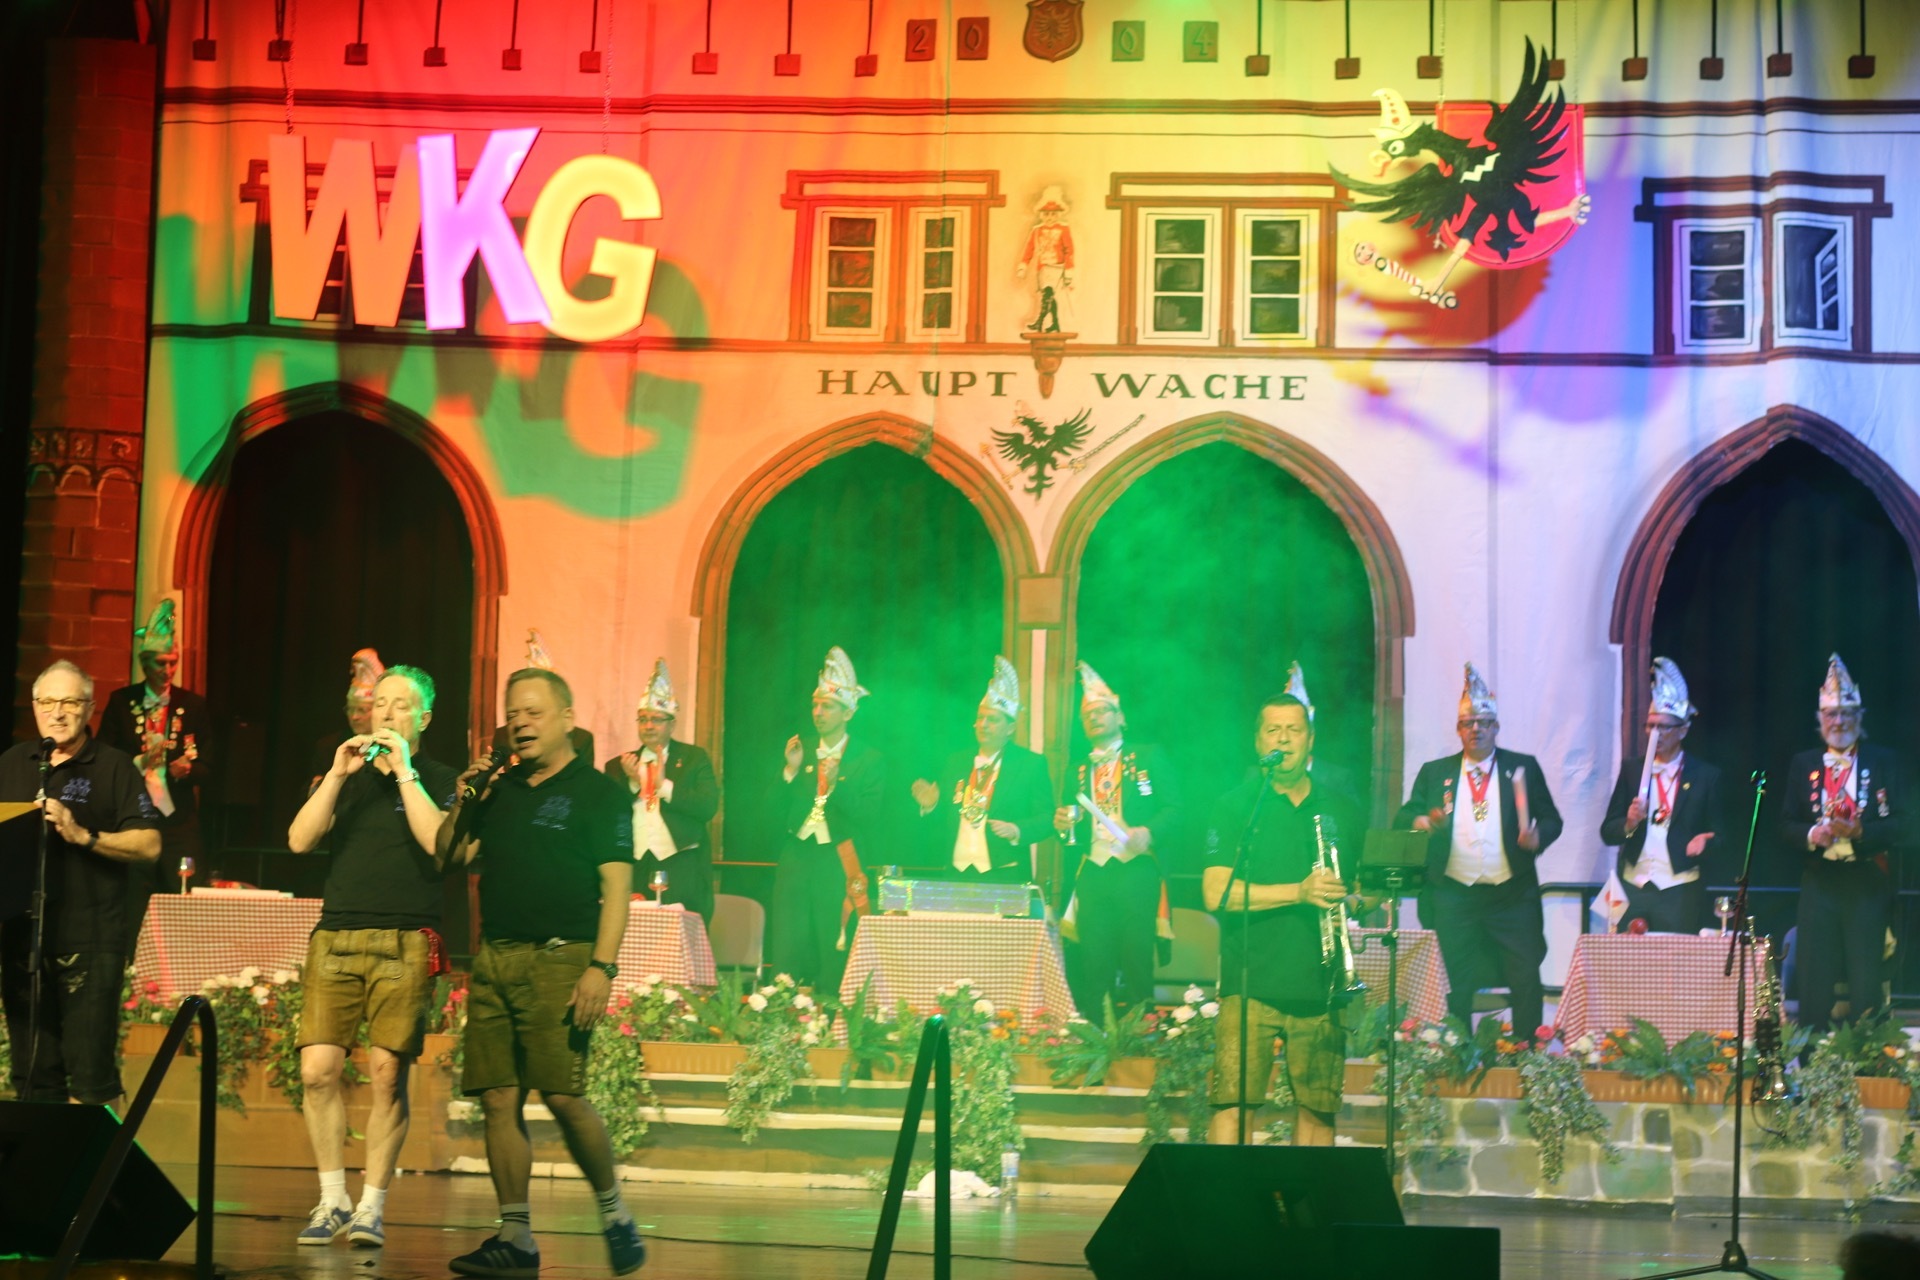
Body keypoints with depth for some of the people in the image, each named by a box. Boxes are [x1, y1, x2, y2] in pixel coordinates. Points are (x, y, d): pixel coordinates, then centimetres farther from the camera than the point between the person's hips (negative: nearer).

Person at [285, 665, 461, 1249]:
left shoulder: (439, 780, 7)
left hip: (404, 943, -3)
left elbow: (439, 842, -11)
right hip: (336, 938, 3)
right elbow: (300, 840, 4)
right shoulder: (345, 777, 17)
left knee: (388, 1073, -8)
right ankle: (332, 1201, 5)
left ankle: (372, 1207, 0)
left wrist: (403, 771, -10)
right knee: (317, 1070, -7)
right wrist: (337, 775, -5)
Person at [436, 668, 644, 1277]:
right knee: (498, 1099, 1)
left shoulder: (598, 792, 0)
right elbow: (448, 856, 20)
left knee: (563, 1096, -13)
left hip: (560, 959, -6)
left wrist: (602, 966, -17)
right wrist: (463, 800, 3)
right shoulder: (499, 789, 18)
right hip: (495, 958, 6)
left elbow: (616, 885, -7)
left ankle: (613, 1212, 7)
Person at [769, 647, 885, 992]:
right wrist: (790, 771, -6)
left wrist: (836, 784, -20)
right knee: (788, 955, 0)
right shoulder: (801, 751, 12)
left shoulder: (870, 760, 0)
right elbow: (778, 811, 8)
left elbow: (867, 819, -8)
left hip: (838, 866, -4)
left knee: (833, 960, -3)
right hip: (796, 862, 4)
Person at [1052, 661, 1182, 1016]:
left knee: (1137, 963, -6)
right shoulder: (1077, 773, 20)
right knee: (1093, 969, -1)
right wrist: (1063, 824, -3)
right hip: (1092, 876, 4)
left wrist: (1148, 833, -17)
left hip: (1136, 871, -4)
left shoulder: (1148, 757, 9)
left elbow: (1172, 807, 0)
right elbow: (1072, 835, 20)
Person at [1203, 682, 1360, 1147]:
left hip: (1320, 985, 3)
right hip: (1251, 983, -3)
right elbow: (1216, 893, -8)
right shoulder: (1236, 806, 4)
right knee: (1232, 1105, -10)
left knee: (1318, 1109, 4)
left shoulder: (1341, 811, 13)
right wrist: (1299, 891, -16)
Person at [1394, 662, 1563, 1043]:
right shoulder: (1435, 772, 11)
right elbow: (1403, 818, 6)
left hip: (1513, 896, -1)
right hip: (1454, 896, 1)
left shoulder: (1523, 768, 8)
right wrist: (1420, 821, -17)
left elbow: (1551, 819, 6)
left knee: (1526, 980, -3)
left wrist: (1538, 837, -16)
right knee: (1458, 987, 3)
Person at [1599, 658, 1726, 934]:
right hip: (1633, 888, 2)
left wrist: (1705, 840, -19)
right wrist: (1629, 824, -15)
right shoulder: (1631, 768, 9)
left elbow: (1718, 835, 4)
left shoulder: (1705, 776, 3)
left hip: (1681, 893, -2)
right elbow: (1607, 833, 7)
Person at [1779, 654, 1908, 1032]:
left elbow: (1901, 826, -4)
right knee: (1815, 983, 1)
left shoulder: (1885, 763, 4)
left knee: (1866, 985, -3)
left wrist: (1859, 831, -20)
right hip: (1819, 885, 2)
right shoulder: (1802, 765, 12)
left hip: (1868, 884, -2)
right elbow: (1787, 828, 8)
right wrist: (1812, 835, -13)